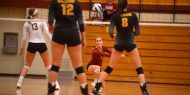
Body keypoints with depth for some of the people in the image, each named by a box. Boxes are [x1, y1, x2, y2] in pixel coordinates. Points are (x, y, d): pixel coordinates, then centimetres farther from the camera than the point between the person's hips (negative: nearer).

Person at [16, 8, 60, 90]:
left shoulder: (26, 24, 4)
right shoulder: (41, 22, 1)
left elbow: (24, 38, 4)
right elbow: (47, 33, -6)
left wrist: (22, 48, 15)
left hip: (32, 45, 1)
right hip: (41, 45, -1)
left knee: (27, 65, 15)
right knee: (49, 65, 7)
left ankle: (19, 82, 2)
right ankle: (55, 84, 1)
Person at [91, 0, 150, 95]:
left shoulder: (115, 16, -1)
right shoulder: (133, 15, -1)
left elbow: (110, 31, -9)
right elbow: (137, 32, -3)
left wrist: (112, 35, 13)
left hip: (119, 44, 1)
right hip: (130, 43, -1)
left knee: (109, 68, 11)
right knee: (139, 68, 6)